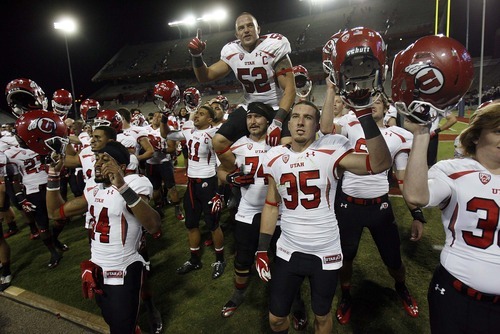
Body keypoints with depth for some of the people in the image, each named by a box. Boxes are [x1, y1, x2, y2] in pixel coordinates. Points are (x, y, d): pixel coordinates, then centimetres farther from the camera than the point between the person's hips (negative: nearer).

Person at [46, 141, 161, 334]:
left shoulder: (132, 186, -21)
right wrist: (53, 175, 3)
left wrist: (123, 188, -48)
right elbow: (55, 212, 13)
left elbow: (154, 227, -39)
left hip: (124, 273, -8)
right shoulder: (93, 188, 3)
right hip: (97, 271, 8)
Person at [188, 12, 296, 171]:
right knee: (219, 141, -11)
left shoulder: (274, 46, -13)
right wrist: (197, 56, -14)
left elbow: (289, 88, -18)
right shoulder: (231, 52, 0)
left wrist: (277, 122, -30)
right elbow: (205, 76, 6)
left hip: (278, 108, -4)